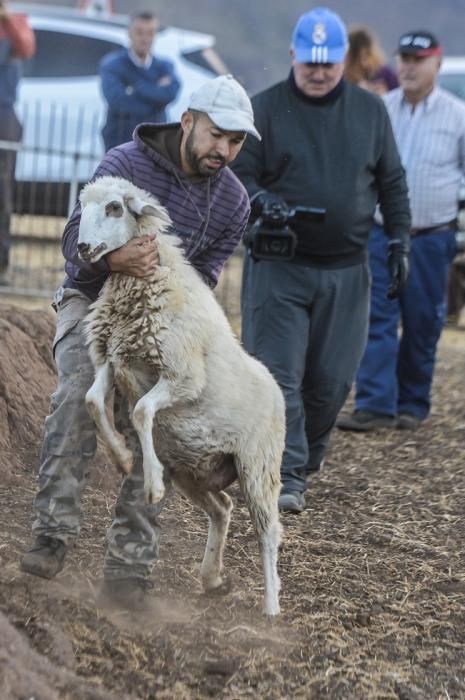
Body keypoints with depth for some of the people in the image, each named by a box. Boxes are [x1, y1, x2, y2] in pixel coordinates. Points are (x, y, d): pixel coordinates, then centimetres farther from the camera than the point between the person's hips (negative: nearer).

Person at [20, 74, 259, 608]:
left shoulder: (233, 203, -4)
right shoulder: (127, 164, -16)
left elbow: (202, 276, -2)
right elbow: (75, 237, -23)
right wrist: (114, 259, -46)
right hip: (92, 301, -3)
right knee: (78, 394, -29)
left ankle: (128, 567, -6)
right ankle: (52, 534, -28)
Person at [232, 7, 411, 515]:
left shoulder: (370, 111, 8)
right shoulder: (265, 108, 0)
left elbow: (392, 182, 14)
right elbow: (239, 174, -3)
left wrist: (399, 241, 6)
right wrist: (262, 199, -24)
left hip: (346, 271, 2)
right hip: (279, 268, -2)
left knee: (331, 379, 7)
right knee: (279, 373, -8)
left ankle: (305, 462, 27)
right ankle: (286, 477, -7)